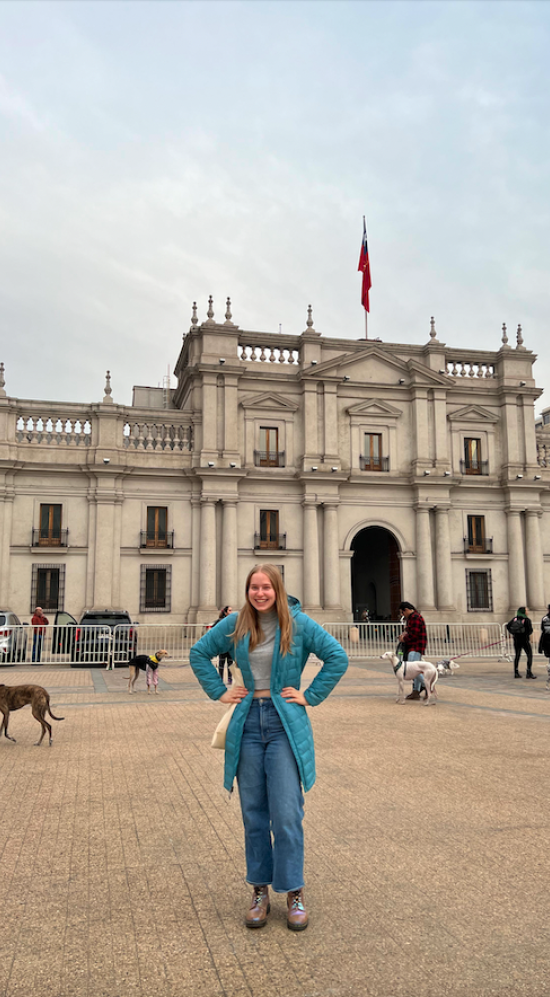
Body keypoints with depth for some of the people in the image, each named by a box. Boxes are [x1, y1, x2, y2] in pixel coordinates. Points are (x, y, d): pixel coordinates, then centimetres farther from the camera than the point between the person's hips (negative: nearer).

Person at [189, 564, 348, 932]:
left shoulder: (298, 623, -4)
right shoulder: (235, 625, 4)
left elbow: (338, 657, -3)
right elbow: (199, 653, 15)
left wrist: (311, 696, -5)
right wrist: (219, 692, 7)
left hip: (285, 724, -3)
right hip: (248, 722, 3)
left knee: (287, 812, -3)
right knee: (253, 812, 9)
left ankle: (294, 891, 14)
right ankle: (260, 890, 23)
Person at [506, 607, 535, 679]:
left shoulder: (515, 618, 4)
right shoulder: (527, 620, -12)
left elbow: (508, 626, 2)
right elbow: (530, 630, -16)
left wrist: (513, 633, 9)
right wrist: (527, 634, 4)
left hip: (516, 640, 5)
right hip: (525, 640, -5)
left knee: (517, 656, 12)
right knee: (530, 655, 3)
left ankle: (516, 673, 11)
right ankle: (529, 672, -5)